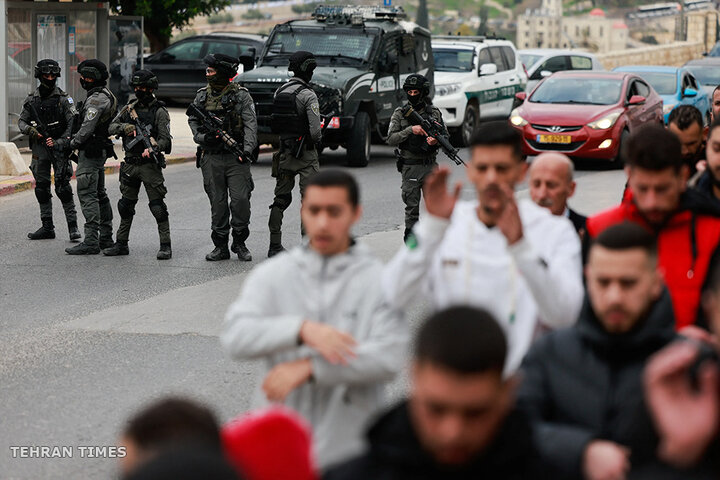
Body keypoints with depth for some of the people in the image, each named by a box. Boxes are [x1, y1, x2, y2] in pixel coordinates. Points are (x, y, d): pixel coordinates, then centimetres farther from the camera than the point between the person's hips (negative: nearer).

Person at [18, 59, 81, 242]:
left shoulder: (63, 99, -4)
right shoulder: (31, 99, 8)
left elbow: (73, 124, -7)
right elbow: (21, 121, 14)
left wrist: (59, 143, -16)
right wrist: (29, 129, -9)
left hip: (58, 147, -5)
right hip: (39, 148, 5)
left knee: (63, 187, -10)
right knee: (42, 188, 7)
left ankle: (73, 226, -7)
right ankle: (47, 227, 14)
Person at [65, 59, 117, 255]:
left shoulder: (96, 99, -17)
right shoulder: (108, 96, 15)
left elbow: (87, 127, -23)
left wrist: (73, 143, -7)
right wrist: (76, 138, 14)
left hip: (90, 152, -11)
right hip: (101, 151, 11)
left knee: (87, 195, -11)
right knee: (99, 194, 16)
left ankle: (91, 241, -15)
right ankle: (106, 237, 21)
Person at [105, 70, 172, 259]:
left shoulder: (159, 111, -5)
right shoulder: (130, 108, 12)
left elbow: (165, 139, -11)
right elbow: (111, 127, 9)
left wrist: (153, 148, -30)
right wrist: (124, 127, -12)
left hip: (149, 165, -6)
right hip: (130, 164, 6)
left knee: (157, 206, -8)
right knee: (126, 206, 12)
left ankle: (166, 246, -4)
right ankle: (121, 244, 21)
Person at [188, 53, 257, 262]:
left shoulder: (241, 95, -2)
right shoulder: (202, 96, 11)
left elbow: (250, 124, -9)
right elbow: (192, 120, 16)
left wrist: (248, 149, -22)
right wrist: (201, 137, -4)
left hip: (236, 157, -3)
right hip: (211, 158, 3)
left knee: (241, 200, -9)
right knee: (217, 203, 5)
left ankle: (239, 243, 8)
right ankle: (220, 246, 13)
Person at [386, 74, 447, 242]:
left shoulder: (434, 112, 7)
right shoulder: (400, 114, 1)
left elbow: (446, 135, 11)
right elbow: (391, 139, -6)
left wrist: (437, 141, -11)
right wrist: (410, 130, -18)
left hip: (430, 166, 2)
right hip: (410, 167, -2)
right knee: (412, 207, -1)